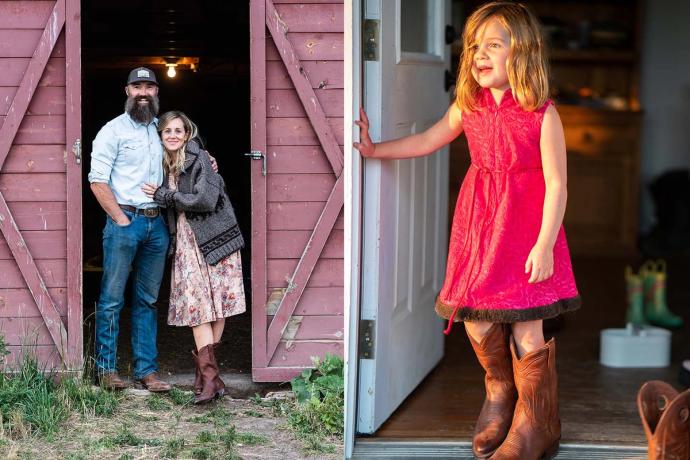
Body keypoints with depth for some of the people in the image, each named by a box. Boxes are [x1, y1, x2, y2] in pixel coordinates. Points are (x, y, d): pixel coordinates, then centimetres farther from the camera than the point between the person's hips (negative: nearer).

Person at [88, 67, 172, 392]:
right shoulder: (113, 130, -1)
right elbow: (97, 181, -7)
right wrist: (121, 220, -11)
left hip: (156, 224, 5)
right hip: (124, 221, -5)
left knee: (147, 300, 9)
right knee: (112, 298, -2)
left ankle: (146, 370, 12)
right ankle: (106, 368, 5)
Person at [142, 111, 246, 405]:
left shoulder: (199, 159, -8)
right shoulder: (165, 164, 11)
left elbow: (206, 201, -17)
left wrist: (164, 196, -11)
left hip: (212, 237, -5)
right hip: (186, 241, 5)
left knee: (216, 306, -2)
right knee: (196, 305, -6)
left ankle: (206, 371, 6)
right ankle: (210, 376, -11)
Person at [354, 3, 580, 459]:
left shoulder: (542, 115, -13)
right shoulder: (469, 107, 4)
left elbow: (556, 184, -13)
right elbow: (427, 140, 19)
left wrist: (545, 244, -17)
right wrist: (375, 149, 17)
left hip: (524, 228, -5)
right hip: (478, 225, 6)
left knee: (525, 328, -3)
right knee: (476, 318, 8)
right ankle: (500, 396, 33)